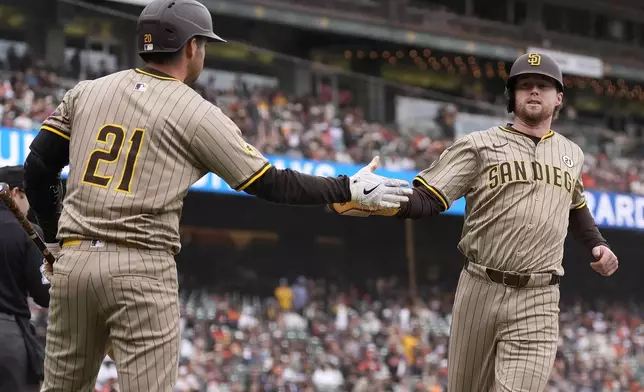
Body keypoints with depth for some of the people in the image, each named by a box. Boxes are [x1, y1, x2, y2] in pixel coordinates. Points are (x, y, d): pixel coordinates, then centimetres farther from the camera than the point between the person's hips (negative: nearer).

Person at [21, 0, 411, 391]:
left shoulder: (85, 92, 11)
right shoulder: (197, 114, -1)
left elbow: (38, 167, 10)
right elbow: (272, 184, 0)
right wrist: (349, 189, 8)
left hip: (73, 259, 5)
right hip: (142, 270, -5)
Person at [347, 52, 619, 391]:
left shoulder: (571, 154, 15)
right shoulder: (479, 145, 2)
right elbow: (427, 199, -7)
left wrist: (597, 245, 17)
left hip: (537, 302, 1)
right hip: (480, 292, -1)